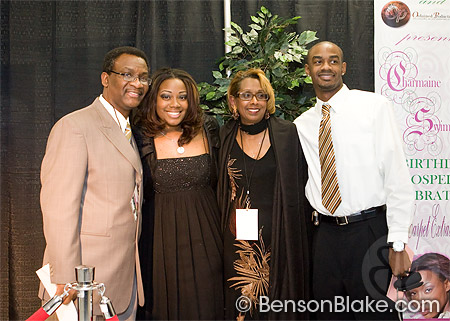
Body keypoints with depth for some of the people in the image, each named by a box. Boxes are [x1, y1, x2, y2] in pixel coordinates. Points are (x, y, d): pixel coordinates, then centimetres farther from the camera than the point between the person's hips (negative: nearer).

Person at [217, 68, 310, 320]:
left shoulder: (287, 133, 0)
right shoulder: (225, 136, 6)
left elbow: (300, 185, 3)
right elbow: (220, 190, 13)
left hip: (280, 237, -1)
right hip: (238, 240, 2)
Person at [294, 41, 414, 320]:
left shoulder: (374, 106, -4)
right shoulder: (302, 124, 10)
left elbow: (397, 176, -7)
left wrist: (397, 243, -11)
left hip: (371, 232, -4)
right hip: (325, 235, 4)